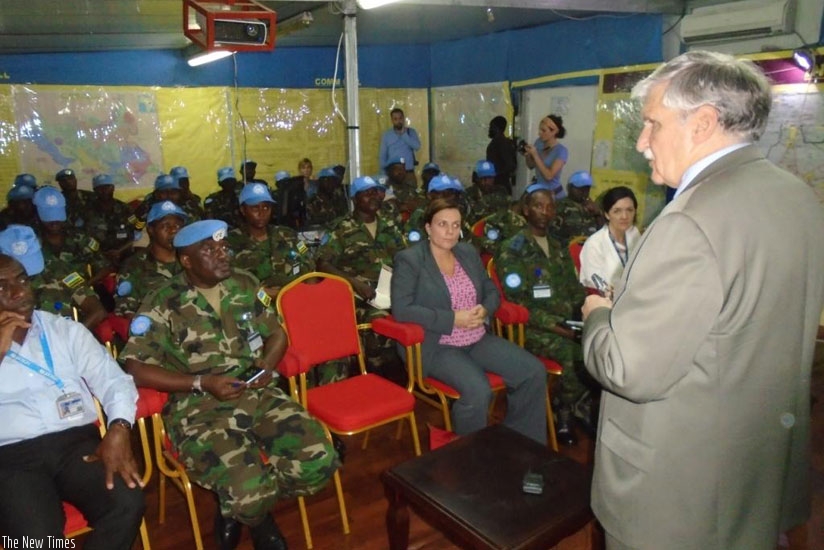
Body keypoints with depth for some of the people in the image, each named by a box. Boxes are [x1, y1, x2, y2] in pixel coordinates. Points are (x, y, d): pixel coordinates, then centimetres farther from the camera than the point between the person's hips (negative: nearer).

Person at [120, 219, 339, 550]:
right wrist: (202, 382, -18)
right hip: (198, 409, -4)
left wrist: (267, 364, -6)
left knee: (319, 462, -14)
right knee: (250, 490, -28)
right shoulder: (162, 306, -6)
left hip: (259, 395, 5)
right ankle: (251, 512, 14)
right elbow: (136, 369, -10)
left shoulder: (246, 285, 8)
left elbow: (276, 334, 16)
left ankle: (250, 509, 15)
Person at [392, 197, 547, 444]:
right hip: (437, 346, -7)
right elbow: (401, 309, -17)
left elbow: (491, 290, 17)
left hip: (479, 340, 7)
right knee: (478, 390, -31)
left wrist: (484, 309, -8)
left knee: (534, 372, -9)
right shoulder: (409, 259, -7)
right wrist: (453, 319, -20)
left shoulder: (468, 252, 13)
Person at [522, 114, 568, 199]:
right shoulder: (539, 142, -2)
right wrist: (527, 156, -12)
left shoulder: (561, 151, -18)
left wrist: (535, 155, -26)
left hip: (554, 194, -5)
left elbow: (549, 175, -26)